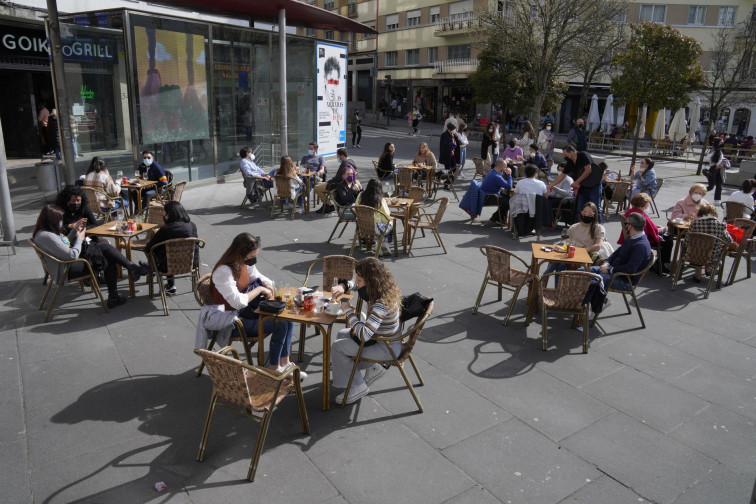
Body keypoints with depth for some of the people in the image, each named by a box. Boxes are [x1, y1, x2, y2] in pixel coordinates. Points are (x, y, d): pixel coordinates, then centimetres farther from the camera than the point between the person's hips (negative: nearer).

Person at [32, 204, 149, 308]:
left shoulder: (44, 231, 8)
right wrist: (79, 238, -8)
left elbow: (65, 245, 21)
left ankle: (113, 296, -2)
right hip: (66, 270, -10)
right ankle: (132, 268, -1)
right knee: (104, 247, -11)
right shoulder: (46, 236, -23)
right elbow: (72, 255, -23)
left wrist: (74, 230, 10)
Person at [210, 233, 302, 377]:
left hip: (246, 311, 9)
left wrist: (266, 284, -5)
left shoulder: (245, 263, -1)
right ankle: (274, 369, -1)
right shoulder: (223, 272, -25)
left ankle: (284, 362, 1)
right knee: (280, 325, -19)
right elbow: (238, 302, -32)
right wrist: (259, 289, -19)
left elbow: (257, 277, 19)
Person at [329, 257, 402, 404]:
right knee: (342, 334, 19)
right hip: (381, 335, 9)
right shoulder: (384, 289, -8)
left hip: (387, 348, -9)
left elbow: (364, 335, -39)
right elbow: (356, 284, 12)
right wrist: (343, 286, -10)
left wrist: (348, 310, -27)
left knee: (337, 347, -8)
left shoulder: (382, 304, -35)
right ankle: (373, 367, 24)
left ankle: (358, 386, 7)